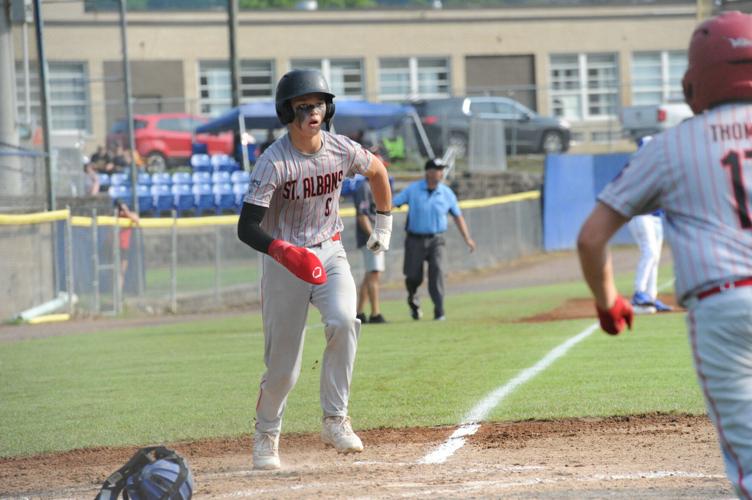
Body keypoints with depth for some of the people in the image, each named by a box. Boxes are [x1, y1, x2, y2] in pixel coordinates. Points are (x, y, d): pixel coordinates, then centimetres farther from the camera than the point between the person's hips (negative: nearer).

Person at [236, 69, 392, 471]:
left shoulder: (342, 150, -6)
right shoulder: (273, 162, -19)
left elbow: (377, 170, 18)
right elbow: (246, 227, -24)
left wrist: (384, 223, 19)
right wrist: (286, 252, -39)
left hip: (330, 254, 3)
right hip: (284, 258, -3)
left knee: (343, 323, -26)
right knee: (283, 367, -2)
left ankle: (334, 421, -16)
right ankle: (266, 435, 25)